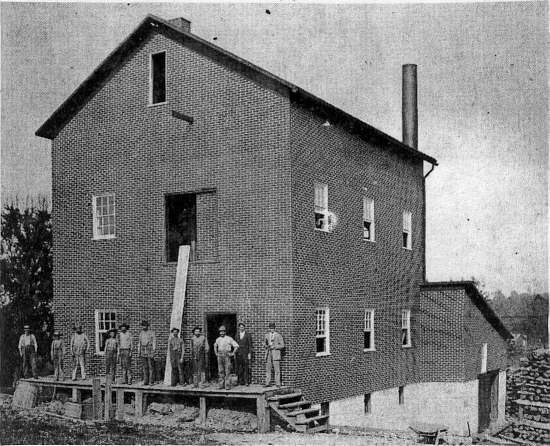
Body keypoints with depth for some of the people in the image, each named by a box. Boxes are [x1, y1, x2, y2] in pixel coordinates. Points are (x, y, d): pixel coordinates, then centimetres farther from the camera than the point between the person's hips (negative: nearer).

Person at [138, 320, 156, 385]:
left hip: (150, 351, -5)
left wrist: (153, 352, -13)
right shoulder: (141, 333, 13)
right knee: (144, 367, 4)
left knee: (151, 367, -4)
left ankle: (151, 381, -1)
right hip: (143, 352, 5)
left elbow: (154, 342, -6)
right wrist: (138, 352, 11)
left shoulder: (152, 333, -3)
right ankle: (145, 381, 7)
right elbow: (139, 343, 18)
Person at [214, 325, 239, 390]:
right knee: (220, 371, 4)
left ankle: (227, 385, -5)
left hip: (227, 356, -4)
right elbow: (215, 346, 31)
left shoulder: (229, 338, -6)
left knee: (227, 372, -6)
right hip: (220, 356, 4)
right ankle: (221, 385, 9)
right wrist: (216, 353, 19)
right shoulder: (218, 339, 9)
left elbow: (236, 346, -4)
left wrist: (232, 353, -7)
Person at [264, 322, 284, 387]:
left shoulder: (278, 336, 1)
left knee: (277, 369, -5)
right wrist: (266, 346, -2)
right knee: (268, 369, 2)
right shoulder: (267, 335, 14)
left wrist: (274, 347, -12)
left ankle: (278, 383, -3)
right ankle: (267, 383, 4)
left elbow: (282, 345, -1)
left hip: (276, 354, -4)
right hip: (268, 354, 4)